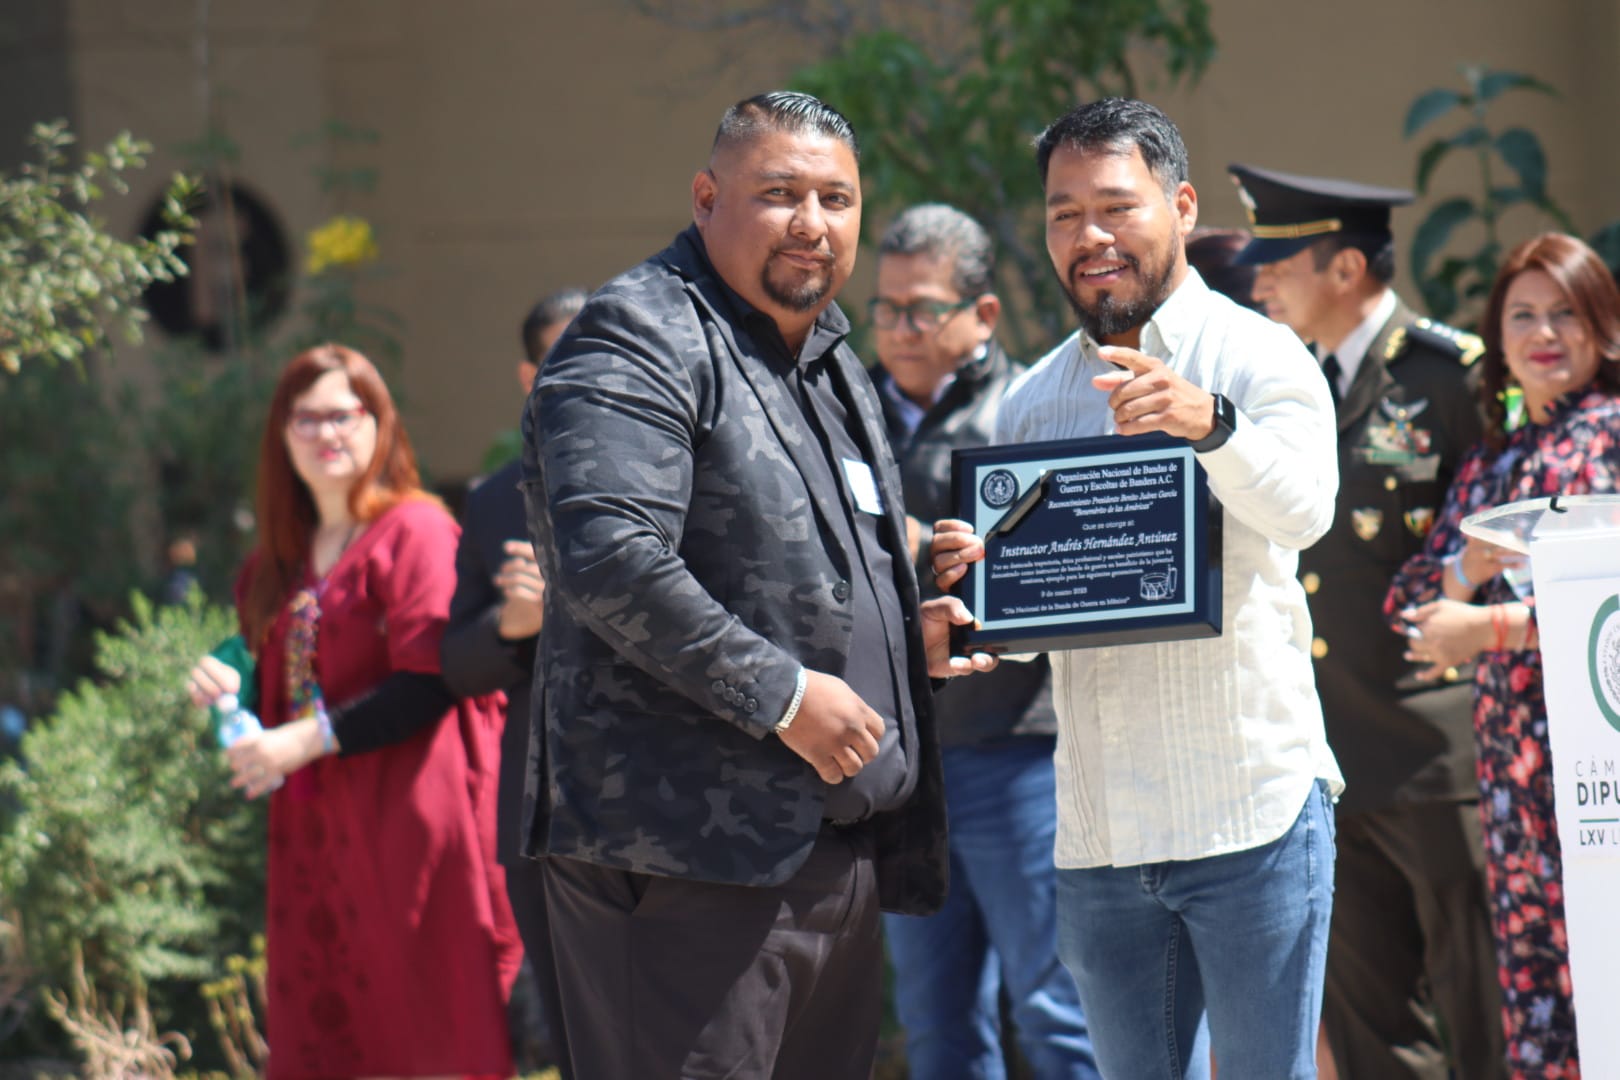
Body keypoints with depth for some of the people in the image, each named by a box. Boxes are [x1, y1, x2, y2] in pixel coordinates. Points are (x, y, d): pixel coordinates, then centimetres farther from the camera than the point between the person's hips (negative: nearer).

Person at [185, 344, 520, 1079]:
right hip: (315, 820, 7)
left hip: (406, 818, -7)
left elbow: (429, 682, -15)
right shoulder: (279, 562, 17)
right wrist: (226, 688, 3)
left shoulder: (415, 532, -6)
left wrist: (309, 740, -18)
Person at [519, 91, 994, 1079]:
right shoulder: (640, 339, -9)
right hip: (693, 856, -10)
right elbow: (611, 561, -22)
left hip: (837, 843, 10)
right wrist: (782, 693, -20)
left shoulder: (831, 357, 22)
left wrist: (907, 630, 14)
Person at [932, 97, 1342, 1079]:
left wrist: (1209, 423, -39)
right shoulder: (1034, 401, 14)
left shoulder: (1255, 355, -2)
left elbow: (1303, 510, -20)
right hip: (1098, 835, 5)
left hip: (1250, 809, -5)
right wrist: (976, 580, -4)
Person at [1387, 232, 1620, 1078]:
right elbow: (1406, 603, 20)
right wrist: (1470, 566, -1)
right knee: (1533, 997, 2)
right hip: (1515, 754, 6)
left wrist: (1490, 627, -9)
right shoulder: (1490, 464, 21)